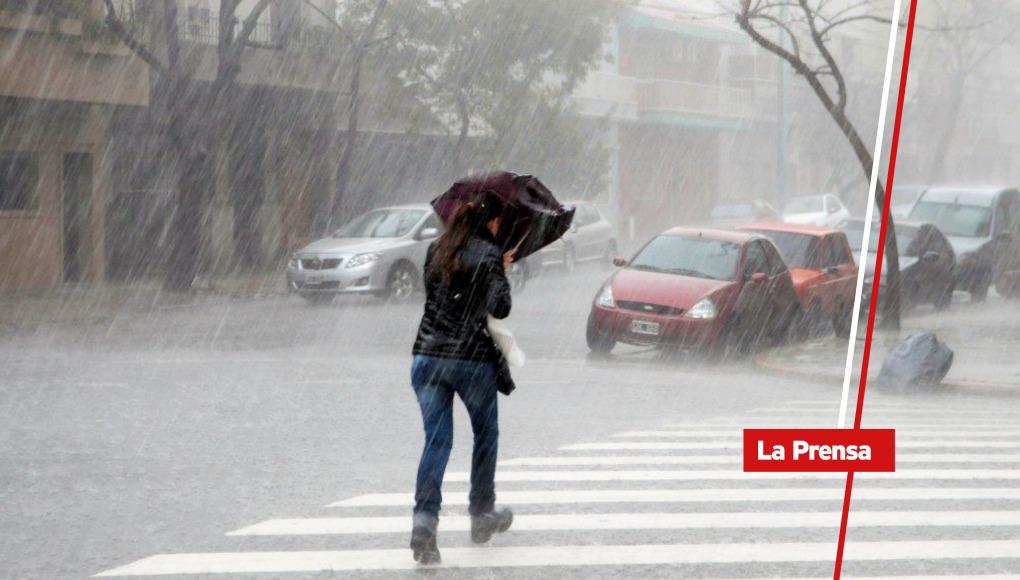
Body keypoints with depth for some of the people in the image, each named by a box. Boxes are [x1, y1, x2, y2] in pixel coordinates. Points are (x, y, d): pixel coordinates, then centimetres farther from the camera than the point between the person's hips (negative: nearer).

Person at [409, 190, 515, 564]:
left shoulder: (437, 250, 10)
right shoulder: (488, 254, -7)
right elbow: (500, 308, -16)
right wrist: (502, 275, 3)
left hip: (428, 355, 4)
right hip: (473, 358, -4)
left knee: (436, 439, 1)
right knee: (486, 434, 18)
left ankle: (424, 520, -17)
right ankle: (482, 515, 28)